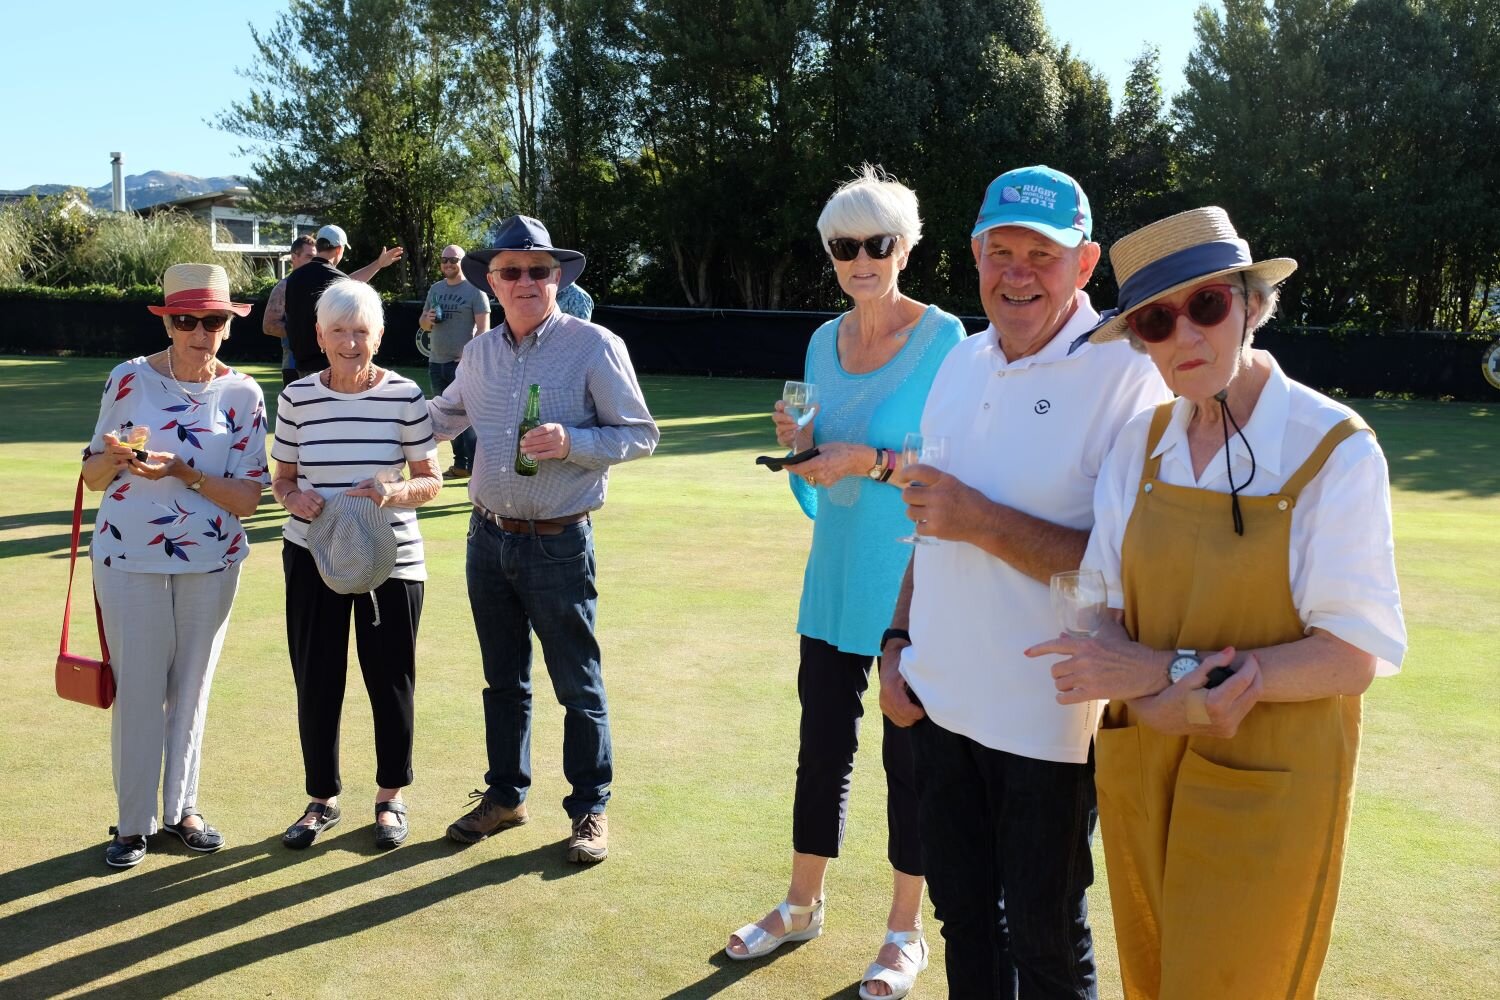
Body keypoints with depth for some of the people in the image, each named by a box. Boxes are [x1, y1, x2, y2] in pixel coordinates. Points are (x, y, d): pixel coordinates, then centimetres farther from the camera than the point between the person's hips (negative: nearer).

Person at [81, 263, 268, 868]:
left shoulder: (243, 395, -3)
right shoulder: (130, 379, -4)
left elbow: (247, 500, -7)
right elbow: (92, 476, 2)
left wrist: (183, 472, -22)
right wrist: (114, 458, -20)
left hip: (211, 562, 1)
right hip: (130, 559, -1)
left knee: (191, 687, 12)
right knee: (138, 688, 3)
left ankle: (181, 809, 27)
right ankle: (133, 823, 18)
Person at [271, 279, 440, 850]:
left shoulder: (404, 396, -6)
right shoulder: (296, 398, -1)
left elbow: (431, 481, 0)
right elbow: (282, 478, 8)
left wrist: (392, 493, -21)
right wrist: (292, 498, -14)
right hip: (312, 558, 2)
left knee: (390, 681, 8)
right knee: (316, 682, 9)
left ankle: (390, 797, 28)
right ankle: (322, 799, 28)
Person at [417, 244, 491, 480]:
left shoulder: (475, 290, -6)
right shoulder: (435, 289, 13)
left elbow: (483, 328, -12)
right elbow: (423, 322, 20)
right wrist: (428, 320, -4)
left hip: (464, 364, -7)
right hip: (437, 363, 7)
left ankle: (476, 469, -7)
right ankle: (460, 465, 20)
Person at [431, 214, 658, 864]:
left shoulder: (594, 346, -10)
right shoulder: (479, 352, 7)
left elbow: (641, 435, -10)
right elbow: (444, 416, 26)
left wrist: (571, 442, -24)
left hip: (558, 544, -5)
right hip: (489, 537, 6)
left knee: (578, 686, 5)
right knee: (503, 680, 17)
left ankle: (590, 808, 20)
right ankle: (505, 794, 33)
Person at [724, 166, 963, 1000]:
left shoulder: (942, 337, -11)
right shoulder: (824, 342, 7)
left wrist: (876, 462, -23)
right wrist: (799, 449, -7)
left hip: (911, 584, -5)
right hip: (835, 579, 6)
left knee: (909, 754, 6)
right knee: (822, 744, 15)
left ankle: (906, 931, 25)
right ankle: (803, 905, 34)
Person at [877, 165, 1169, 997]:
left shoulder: (1126, 376, -16)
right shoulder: (962, 362, 8)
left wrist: (981, 521, -24)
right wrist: (899, 639, 10)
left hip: (1046, 720, -6)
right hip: (940, 702, 6)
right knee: (962, 919, 21)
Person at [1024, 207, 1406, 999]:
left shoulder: (1335, 449, -14)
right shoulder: (1140, 445, -1)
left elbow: (1355, 656, -17)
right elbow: (1106, 613, -2)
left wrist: (1167, 670, -22)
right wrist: (1184, 700, -22)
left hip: (1268, 783, -4)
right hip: (1143, 766, 5)